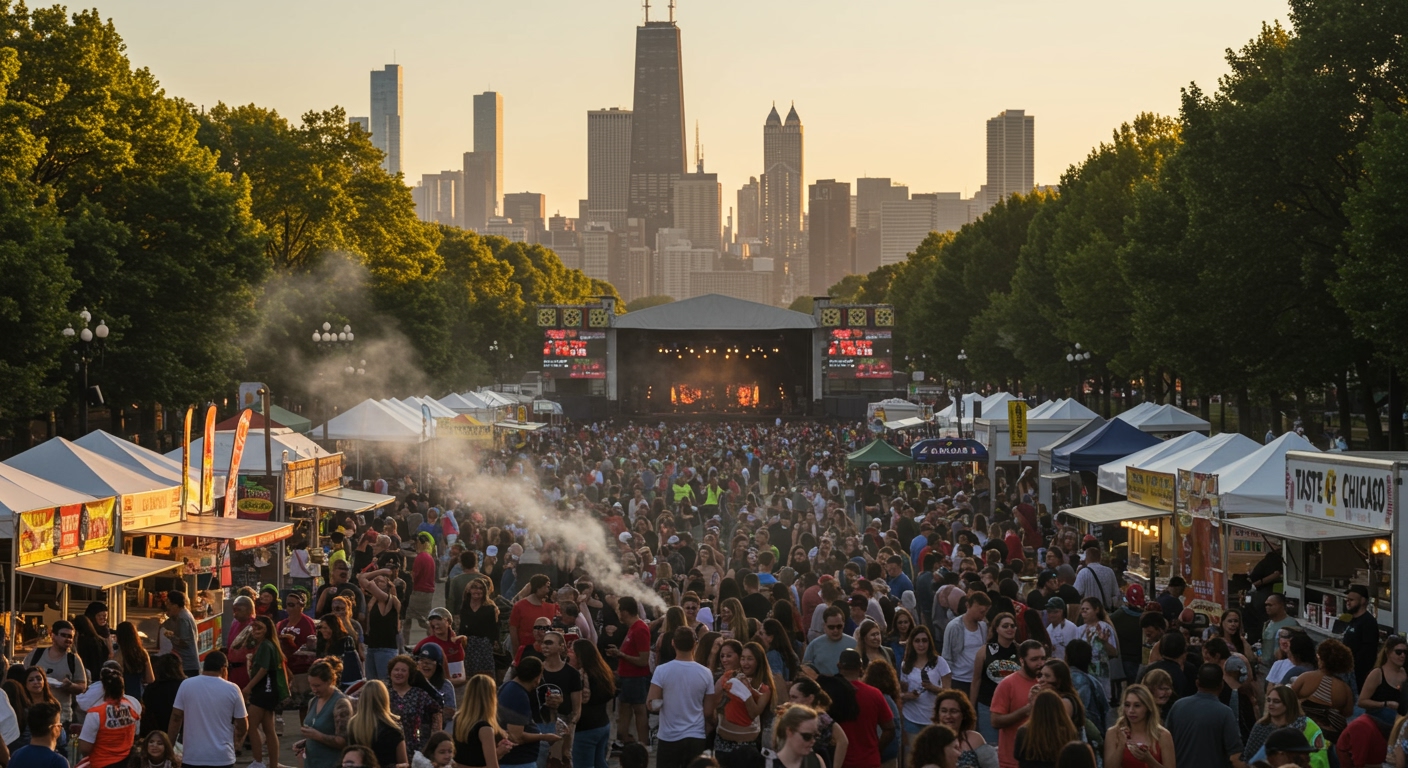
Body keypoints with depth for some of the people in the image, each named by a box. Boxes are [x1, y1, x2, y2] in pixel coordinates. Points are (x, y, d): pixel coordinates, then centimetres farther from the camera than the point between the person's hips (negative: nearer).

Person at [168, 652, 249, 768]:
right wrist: (237, 738, 24)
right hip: (222, 758, 0)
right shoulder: (232, 689, -4)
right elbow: (243, 726, 2)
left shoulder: (186, 685, -2)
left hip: (192, 757, 1)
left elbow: (176, 719, 0)